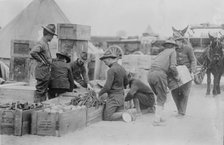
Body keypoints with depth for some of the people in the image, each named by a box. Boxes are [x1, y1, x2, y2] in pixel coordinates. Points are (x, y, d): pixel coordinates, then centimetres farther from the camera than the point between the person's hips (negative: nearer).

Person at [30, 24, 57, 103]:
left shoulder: (46, 44, 15)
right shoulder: (41, 43, -15)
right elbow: (32, 52, -32)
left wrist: (50, 60, 16)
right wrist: (41, 61, -22)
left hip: (47, 72, 10)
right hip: (42, 71, -10)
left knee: (44, 92, 15)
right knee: (40, 91, -6)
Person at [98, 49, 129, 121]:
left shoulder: (111, 70, -17)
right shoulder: (122, 68, 10)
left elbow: (107, 86, -20)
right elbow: (126, 82, 22)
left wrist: (99, 94, -5)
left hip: (113, 96, -8)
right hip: (121, 96, 8)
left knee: (107, 117, -4)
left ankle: (123, 115, -18)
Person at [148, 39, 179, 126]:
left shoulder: (161, 53, 34)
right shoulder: (172, 52, 14)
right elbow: (172, 66, -1)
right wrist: (176, 76, 14)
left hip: (150, 74, 6)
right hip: (160, 74, -6)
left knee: (159, 96, 22)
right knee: (162, 98, 4)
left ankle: (160, 116, 19)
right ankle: (156, 120, -1)